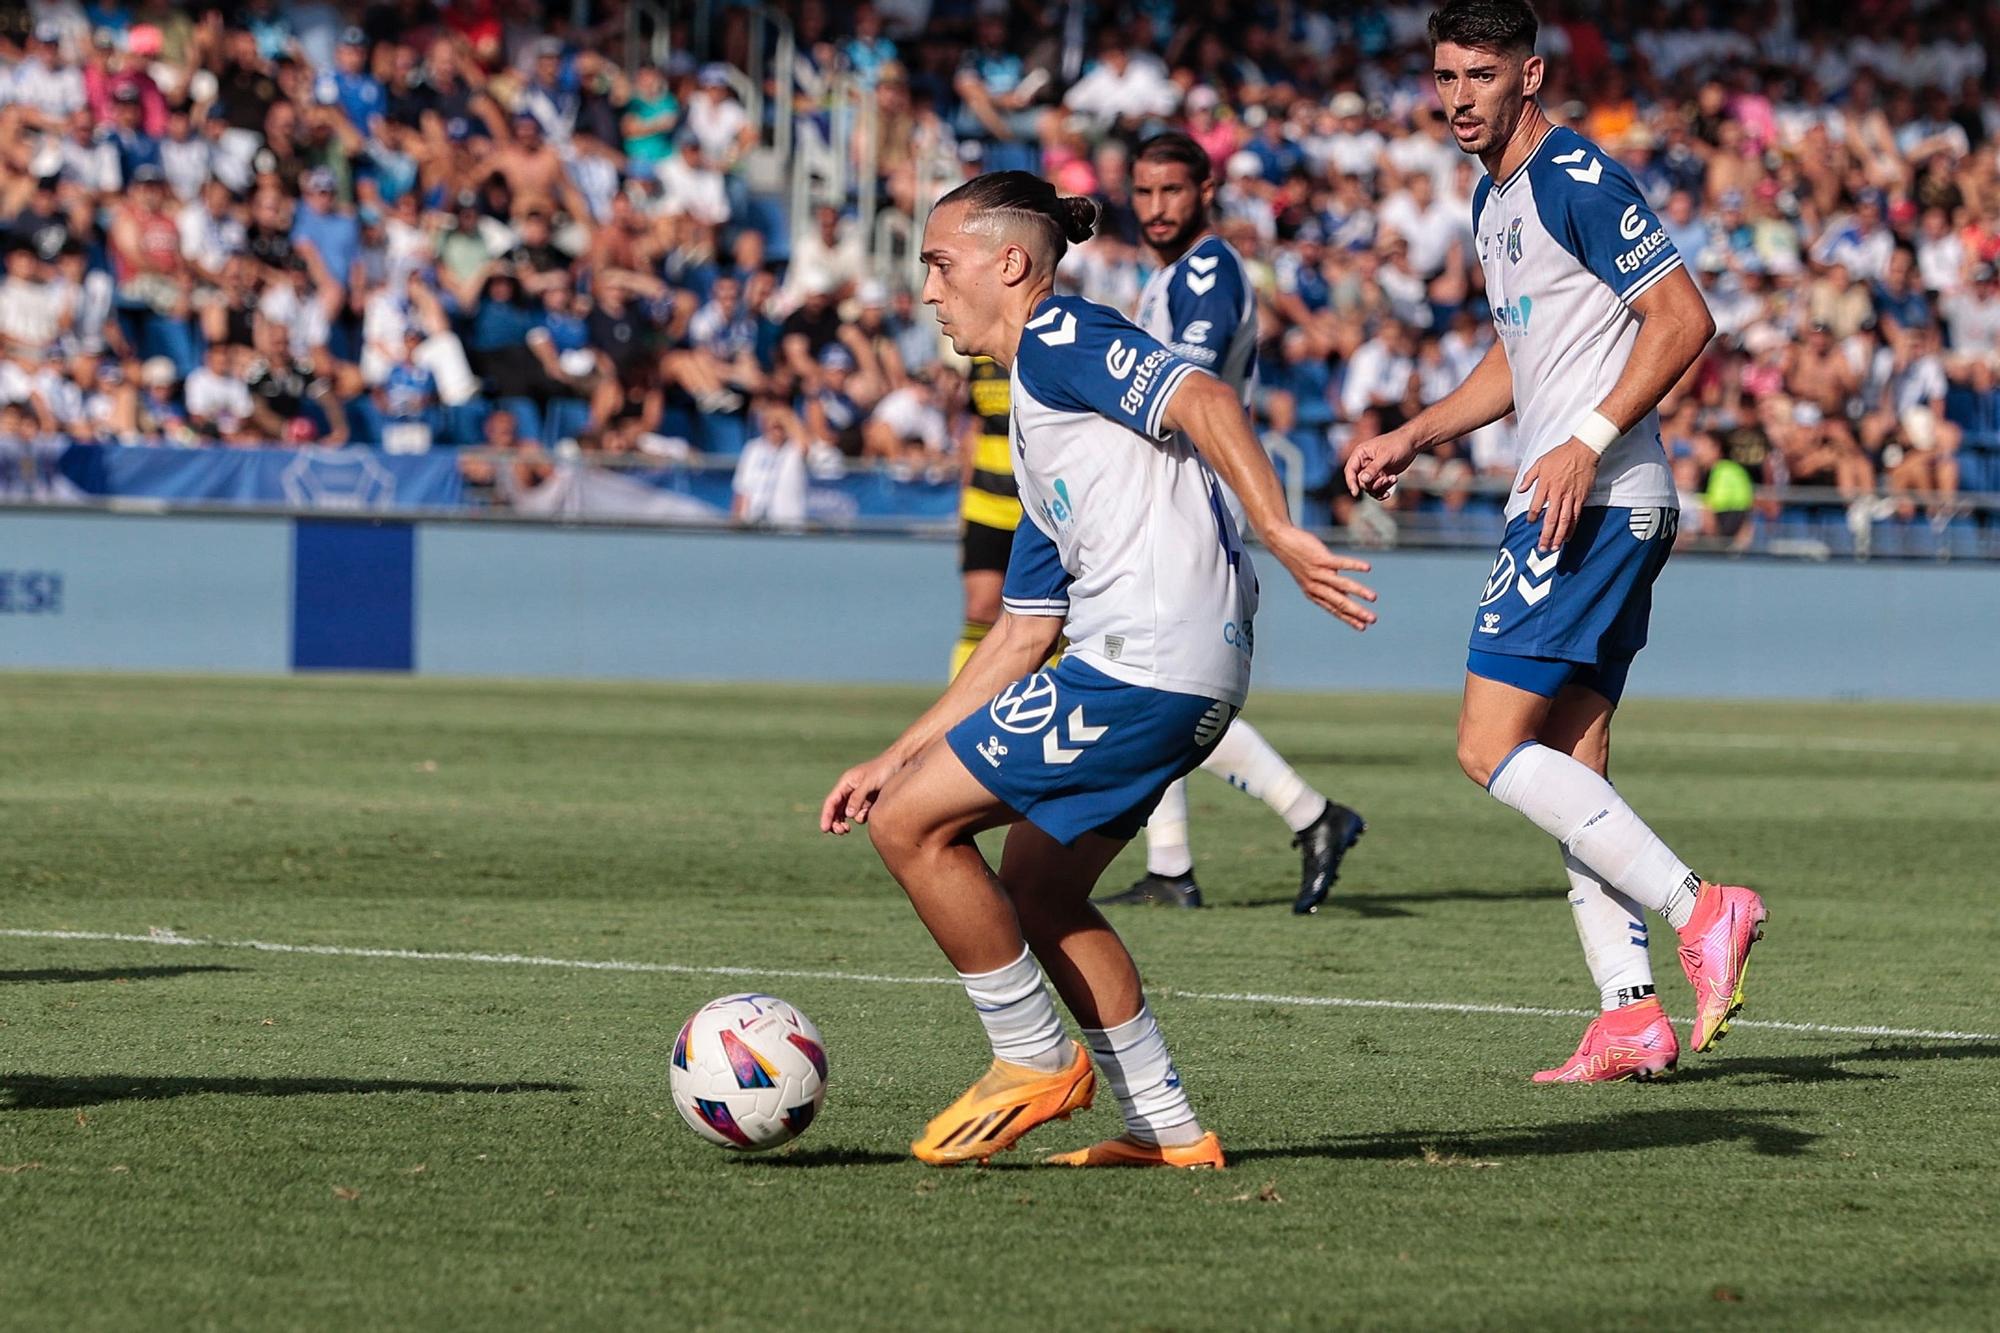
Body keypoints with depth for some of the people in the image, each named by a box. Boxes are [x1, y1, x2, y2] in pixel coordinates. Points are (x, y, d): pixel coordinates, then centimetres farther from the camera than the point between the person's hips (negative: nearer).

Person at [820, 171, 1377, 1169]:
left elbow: (1204, 399, -17)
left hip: (1146, 664, -10)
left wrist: (1280, 535, -28)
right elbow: (1022, 634, 27)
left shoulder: (1061, 339, -1)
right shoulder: (1037, 430, 27)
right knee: (1036, 894, 17)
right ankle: (1166, 1127, 18)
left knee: (912, 825, -5)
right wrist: (895, 759, 25)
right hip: (1190, 678, 10)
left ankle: (1036, 1061, 5)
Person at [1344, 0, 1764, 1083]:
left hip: (1597, 499, -10)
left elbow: (1683, 319, -16)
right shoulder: (1494, 200, 19)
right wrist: (1411, 438, 21)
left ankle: (1698, 909, -15)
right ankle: (1631, 1015, 4)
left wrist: (1590, 443, -22)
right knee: (1571, 776, 7)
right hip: (1565, 507, 10)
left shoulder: (1579, 180, -11)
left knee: (1492, 749, -13)